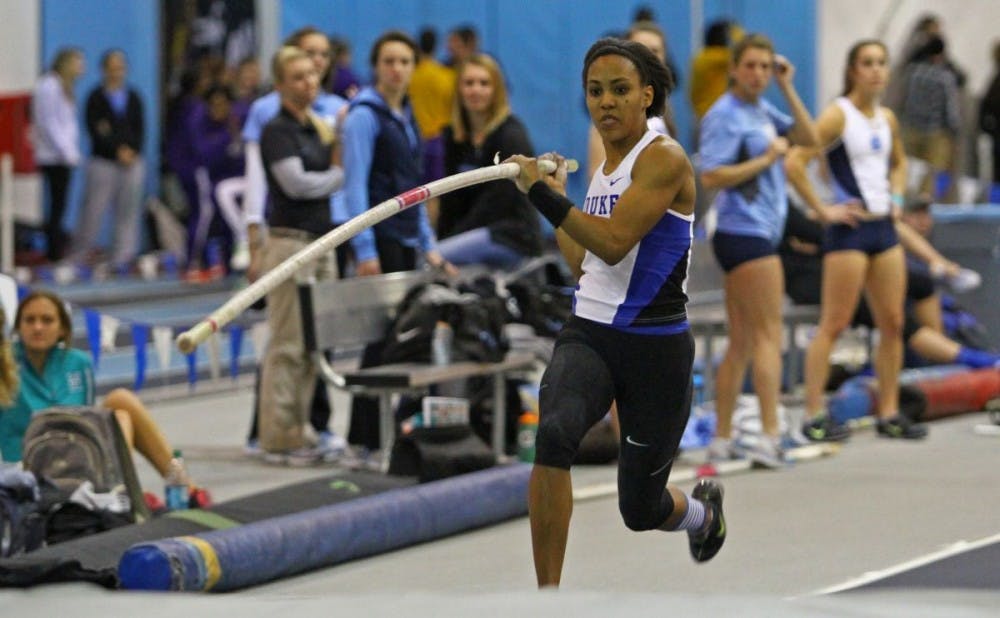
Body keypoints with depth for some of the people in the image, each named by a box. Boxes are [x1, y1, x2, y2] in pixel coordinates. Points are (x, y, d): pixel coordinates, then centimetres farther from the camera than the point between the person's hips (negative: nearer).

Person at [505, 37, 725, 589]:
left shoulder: (664, 158, -11)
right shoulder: (603, 166, 11)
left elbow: (614, 243, -24)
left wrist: (544, 194, -25)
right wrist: (549, 198, 25)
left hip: (655, 347, -5)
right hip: (588, 336, 5)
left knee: (641, 509, 8)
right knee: (553, 433, -29)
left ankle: (702, 511, 49)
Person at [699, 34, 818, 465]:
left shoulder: (762, 111, 14)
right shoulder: (724, 115, -11)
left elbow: (808, 137, 13)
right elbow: (711, 176, -19)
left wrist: (787, 88, 7)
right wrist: (766, 158, -15)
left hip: (759, 233, 9)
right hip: (744, 232, -9)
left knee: (741, 344, 10)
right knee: (768, 336, -10)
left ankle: (722, 440, 13)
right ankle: (770, 439, -12)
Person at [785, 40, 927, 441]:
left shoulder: (887, 118, 12)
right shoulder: (838, 115, -10)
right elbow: (795, 162, -21)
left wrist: (896, 198, 15)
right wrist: (822, 210, -18)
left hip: (884, 227, 7)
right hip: (850, 228, -7)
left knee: (892, 323, 6)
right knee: (833, 324, -6)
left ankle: (889, 412, 13)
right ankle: (814, 415, -3)